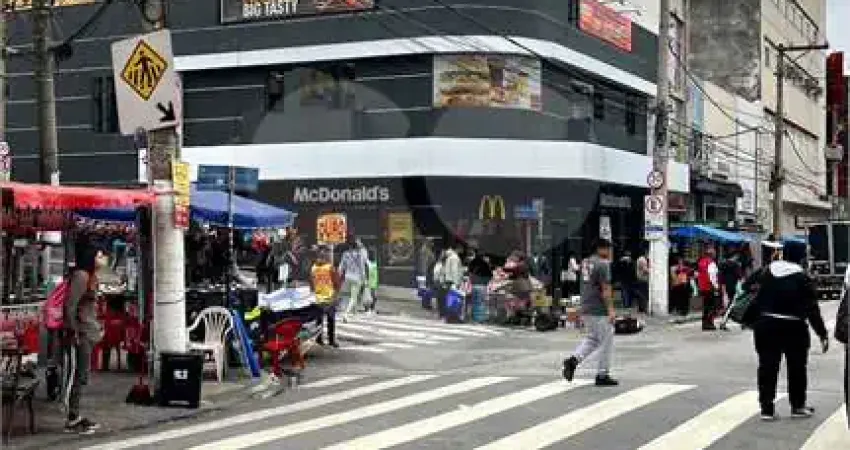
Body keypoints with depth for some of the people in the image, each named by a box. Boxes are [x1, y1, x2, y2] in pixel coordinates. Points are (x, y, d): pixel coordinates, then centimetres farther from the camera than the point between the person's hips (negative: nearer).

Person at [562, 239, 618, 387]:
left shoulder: (585, 262, 12)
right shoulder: (603, 264, -14)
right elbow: (605, 289, -19)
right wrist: (611, 309, -19)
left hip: (586, 308, 8)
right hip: (600, 310, -8)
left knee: (592, 338, 20)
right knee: (606, 341, 3)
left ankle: (574, 359, 0)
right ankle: (602, 375, 8)